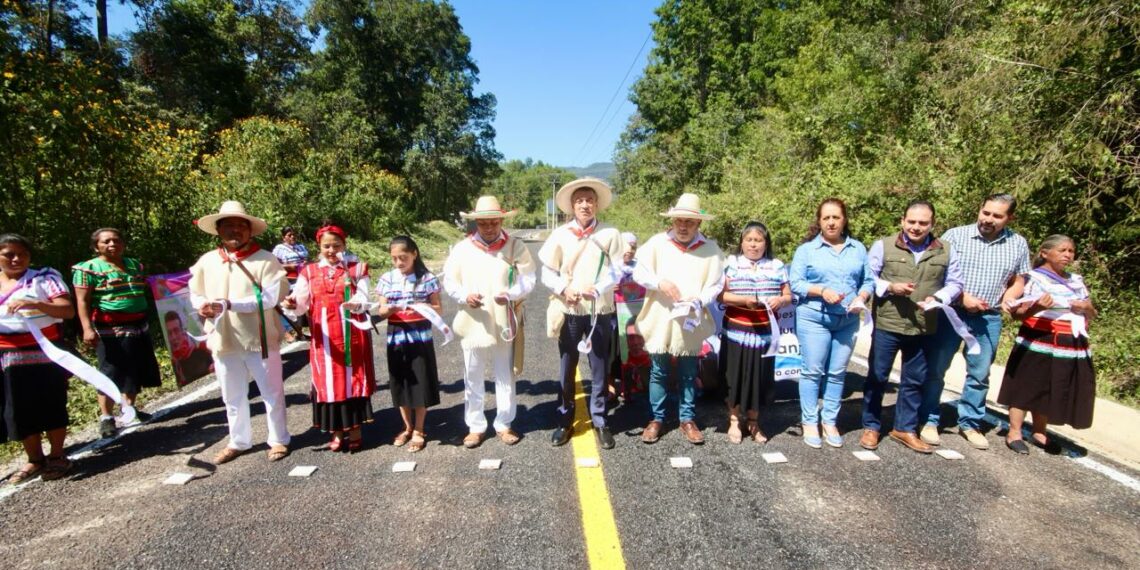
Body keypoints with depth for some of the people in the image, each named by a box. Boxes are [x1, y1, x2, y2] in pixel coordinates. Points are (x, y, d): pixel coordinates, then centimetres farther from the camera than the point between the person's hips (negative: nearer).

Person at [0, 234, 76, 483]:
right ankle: (35, 460, 20)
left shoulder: (44, 278, -2)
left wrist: (34, 305, -28)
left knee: (51, 405, 2)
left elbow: (68, 310, -12)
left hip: (45, 354, -4)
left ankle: (57, 457, 15)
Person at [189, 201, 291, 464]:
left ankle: (279, 440, 24)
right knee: (232, 397, 17)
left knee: (271, 393, 8)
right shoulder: (206, 261, 6)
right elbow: (195, 294, 13)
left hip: (260, 339, -4)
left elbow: (270, 297, -19)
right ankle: (238, 442, 35)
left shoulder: (266, 260, -10)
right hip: (223, 342, 5)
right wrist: (202, 305, -11)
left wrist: (229, 304, -25)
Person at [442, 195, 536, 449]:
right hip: (473, 325, 1)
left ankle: (504, 424, 28)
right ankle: (475, 426, 27)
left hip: (504, 324, -1)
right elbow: (449, 281, 3)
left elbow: (528, 278, -4)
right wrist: (465, 296, -17)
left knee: (505, 378, 11)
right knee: (473, 380, 11)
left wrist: (510, 294, -24)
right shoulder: (462, 248, 1)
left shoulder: (516, 246, -1)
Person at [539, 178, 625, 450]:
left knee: (600, 369, 8)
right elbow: (547, 273, 2)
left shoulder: (610, 234, -3)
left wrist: (595, 289, -20)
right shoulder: (560, 234, 1)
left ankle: (599, 422, 23)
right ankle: (565, 421, 25)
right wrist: (564, 289, -16)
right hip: (568, 311, 1)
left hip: (600, 311, -1)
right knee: (566, 370, 11)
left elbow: (616, 272, -4)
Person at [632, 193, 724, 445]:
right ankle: (657, 418, 24)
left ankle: (688, 419, 27)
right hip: (660, 319, 0)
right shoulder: (657, 242, -1)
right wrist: (660, 283, -18)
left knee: (689, 374, 13)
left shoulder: (710, 248, -1)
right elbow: (639, 272, -1)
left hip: (691, 321, 0)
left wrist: (700, 300, -18)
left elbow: (716, 284, 0)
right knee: (658, 372, 10)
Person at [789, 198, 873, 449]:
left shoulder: (858, 249, 11)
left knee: (837, 373, 9)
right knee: (813, 371, 0)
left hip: (848, 321, 3)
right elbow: (795, 283, -4)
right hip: (813, 318, -3)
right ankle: (809, 423, 10)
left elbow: (868, 281, 10)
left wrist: (861, 297, -10)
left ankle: (830, 421, 20)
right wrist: (822, 291, -17)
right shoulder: (806, 249, 1)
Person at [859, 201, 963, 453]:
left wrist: (937, 297, -11)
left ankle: (905, 428, 30)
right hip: (887, 325, -3)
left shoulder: (945, 252, 5)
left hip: (924, 328, 3)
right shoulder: (883, 246, -2)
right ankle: (871, 427, 21)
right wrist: (890, 287, -18)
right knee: (877, 376, 6)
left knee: (914, 380, 14)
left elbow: (955, 283, 8)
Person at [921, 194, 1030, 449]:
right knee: (935, 369, 3)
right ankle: (929, 420, 17)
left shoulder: (1018, 244, 4)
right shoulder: (955, 235, -6)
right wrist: (962, 297, -15)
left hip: (988, 319, 3)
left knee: (980, 374, 12)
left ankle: (969, 423, 28)